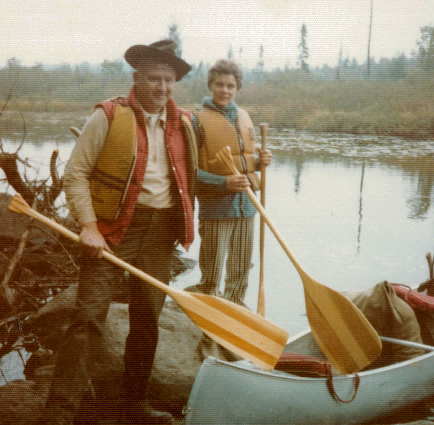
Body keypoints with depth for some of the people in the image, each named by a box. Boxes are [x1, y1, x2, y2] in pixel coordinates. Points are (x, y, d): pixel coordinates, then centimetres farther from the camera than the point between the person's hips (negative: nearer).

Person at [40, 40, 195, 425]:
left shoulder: (184, 122, 10)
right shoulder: (109, 115, -5)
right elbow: (75, 175, -6)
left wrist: (186, 225, 9)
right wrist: (89, 227, -15)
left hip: (162, 229, 5)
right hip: (114, 226, -5)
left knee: (147, 320, 12)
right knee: (89, 318, -11)